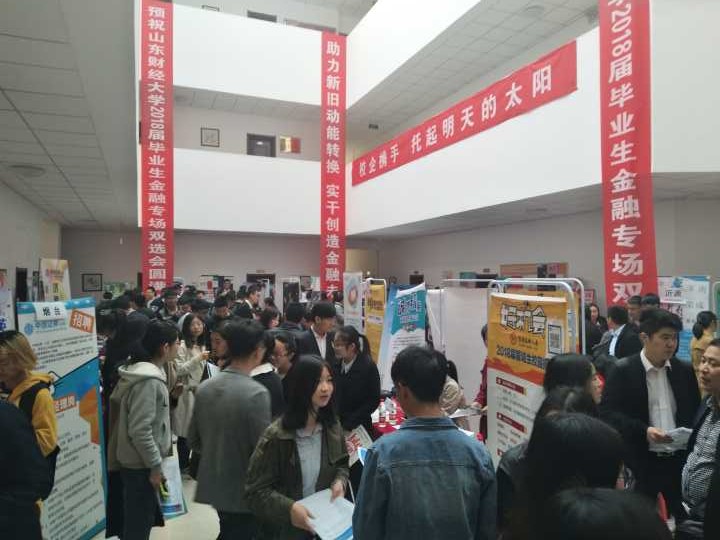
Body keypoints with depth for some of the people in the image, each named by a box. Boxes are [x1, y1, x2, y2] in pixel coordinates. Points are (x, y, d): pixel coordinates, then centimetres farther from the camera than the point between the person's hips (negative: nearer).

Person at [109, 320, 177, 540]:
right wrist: (156, 466, -20)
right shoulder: (148, 380, -26)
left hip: (139, 461, 9)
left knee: (136, 520, 23)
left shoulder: (139, 370, 3)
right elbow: (140, 430, -28)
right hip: (142, 465, -9)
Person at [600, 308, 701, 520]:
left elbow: (695, 411, 14)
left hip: (680, 459, 4)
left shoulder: (685, 370, 5)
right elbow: (607, 412, -13)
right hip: (641, 462, -4)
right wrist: (643, 431, -23)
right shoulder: (623, 370, -10)